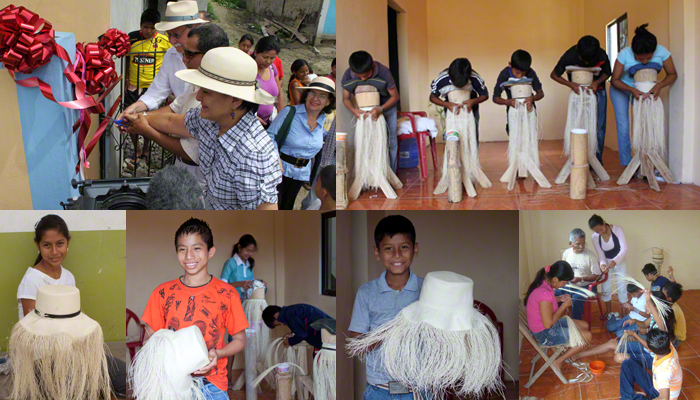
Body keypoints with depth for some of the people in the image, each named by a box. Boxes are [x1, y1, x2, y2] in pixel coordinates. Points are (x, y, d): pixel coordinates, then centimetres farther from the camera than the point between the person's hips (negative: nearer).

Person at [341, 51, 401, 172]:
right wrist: (353, 110, -35)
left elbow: (395, 96, -22)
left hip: (387, 105, -2)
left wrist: (381, 109, -39)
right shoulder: (348, 75, -25)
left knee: (391, 140, 0)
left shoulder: (383, 71, -32)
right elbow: (346, 98, -12)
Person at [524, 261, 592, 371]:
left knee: (584, 325, 15)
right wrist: (564, 305, -18)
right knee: (587, 336, -6)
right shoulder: (544, 293, -34)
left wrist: (559, 299, 1)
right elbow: (548, 323, -27)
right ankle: (558, 362, 6)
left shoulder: (543, 283, -5)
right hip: (545, 334, -10)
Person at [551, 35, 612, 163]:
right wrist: (570, 84, -27)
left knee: (599, 127, -2)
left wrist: (597, 82, -23)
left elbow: (607, 73, -3)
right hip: (578, 90, 0)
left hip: (597, 90, 1)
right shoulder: (570, 56, -24)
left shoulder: (602, 55, -22)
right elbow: (554, 75, -12)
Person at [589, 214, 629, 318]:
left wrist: (615, 261, -47)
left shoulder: (617, 230, -26)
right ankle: (609, 313, 24)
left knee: (622, 288, 2)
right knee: (606, 289, 6)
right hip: (606, 263, 2)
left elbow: (624, 249, -31)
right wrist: (602, 264, -35)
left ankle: (625, 315, 13)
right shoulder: (594, 237, -18)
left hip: (619, 262, -2)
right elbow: (600, 254, -12)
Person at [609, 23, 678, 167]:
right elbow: (614, 80, -21)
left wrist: (660, 85, -36)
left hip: (645, 89, 2)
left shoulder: (662, 52, -24)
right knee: (623, 127, -6)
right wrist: (632, 90, -38)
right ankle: (626, 164, 3)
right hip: (621, 89, -2)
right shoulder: (624, 54, -30)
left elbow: (672, 74, -15)